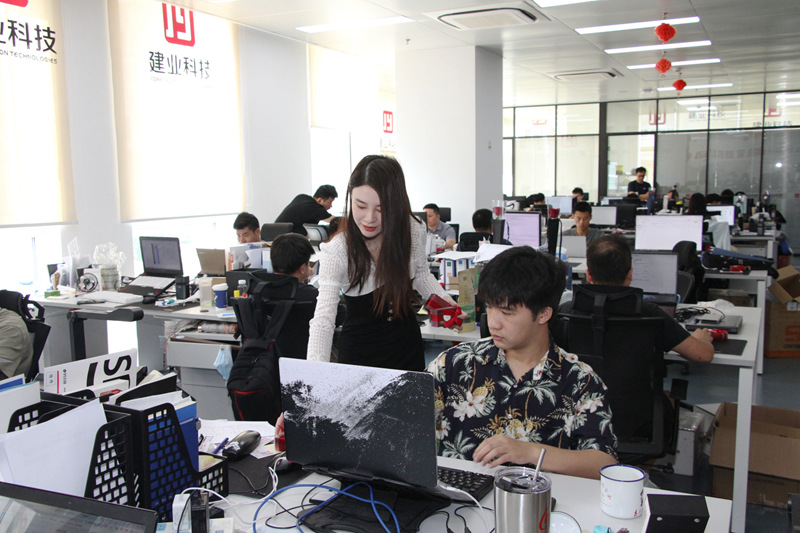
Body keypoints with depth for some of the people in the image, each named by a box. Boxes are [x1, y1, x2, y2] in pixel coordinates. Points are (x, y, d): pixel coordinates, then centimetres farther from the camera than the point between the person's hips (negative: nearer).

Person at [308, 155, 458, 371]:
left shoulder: (413, 230, -12)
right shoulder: (336, 251, -24)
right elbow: (323, 319, -30)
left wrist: (443, 299, -11)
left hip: (407, 344, 4)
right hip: (361, 350, -3)